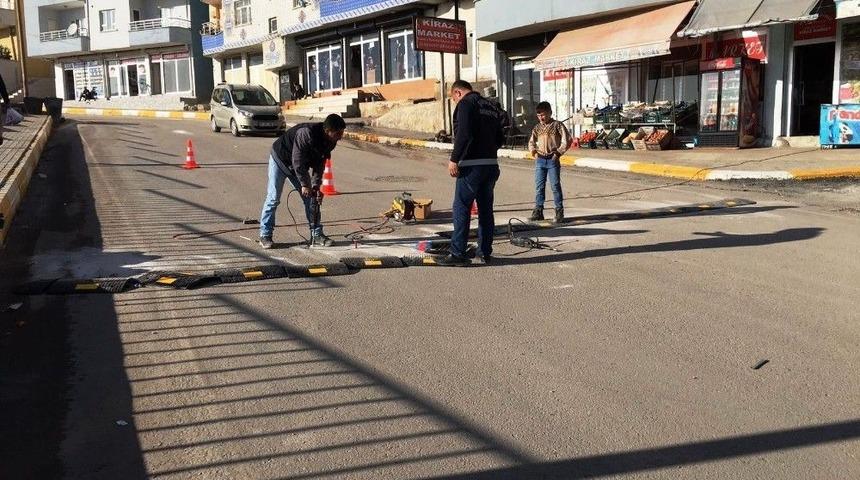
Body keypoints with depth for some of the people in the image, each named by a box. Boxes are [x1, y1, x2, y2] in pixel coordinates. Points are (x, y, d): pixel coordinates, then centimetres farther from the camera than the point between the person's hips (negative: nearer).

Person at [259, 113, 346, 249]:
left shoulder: (330, 142, -13)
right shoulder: (306, 133, -37)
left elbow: (319, 164, -4)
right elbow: (297, 161, -32)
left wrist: (316, 186, -12)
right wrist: (304, 185, -27)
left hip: (300, 165, 7)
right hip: (280, 160, -7)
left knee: (311, 198, 0)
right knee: (273, 198, -8)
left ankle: (316, 235, 4)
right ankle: (265, 236, 1)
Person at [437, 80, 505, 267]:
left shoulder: (466, 103, -7)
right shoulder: (491, 107, 18)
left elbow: (464, 134, -20)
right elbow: (500, 139, 18)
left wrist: (454, 159, -16)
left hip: (472, 165, -8)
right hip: (492, 164, 8)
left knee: (461, 209, -3)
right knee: (486, 209, 13)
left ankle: (457, 254, -3)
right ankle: (485, 253, 18)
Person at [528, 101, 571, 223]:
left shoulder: (557, 125, -1)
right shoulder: (537, 128, 12)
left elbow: (567, 140, -4)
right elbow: (531, 141, 19)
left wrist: (559, 152, -10)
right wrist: (533, 150, -1)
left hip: (553, 160, -4)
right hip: (540, 160, 4)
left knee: (555, 186, -3)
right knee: (539, 186, 5)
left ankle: (559, 211, 4)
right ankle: (538, 211, 11)